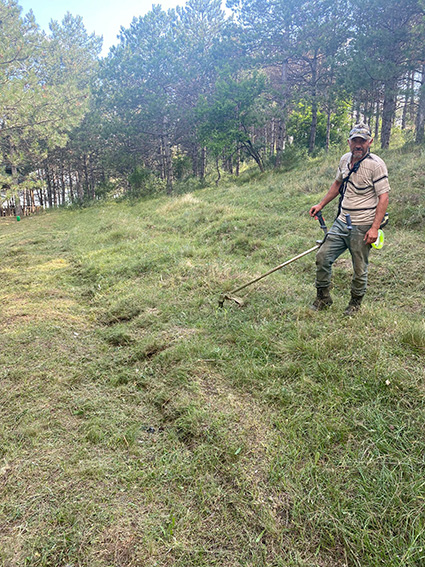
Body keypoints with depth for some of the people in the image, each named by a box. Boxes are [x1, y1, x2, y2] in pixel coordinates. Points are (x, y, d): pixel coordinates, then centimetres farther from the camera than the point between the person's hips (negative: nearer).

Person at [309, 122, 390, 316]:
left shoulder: (376, 164, -13)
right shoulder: (345, 159, 7)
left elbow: (383, 198, -15)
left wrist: (375, 227, -21)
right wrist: (321, 204, 19)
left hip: (362, 227, -6)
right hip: (341, 222, 6)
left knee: (360, 269, 5)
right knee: (322, 257, 5)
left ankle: (355, 303, 27)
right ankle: (323, 297, 22)